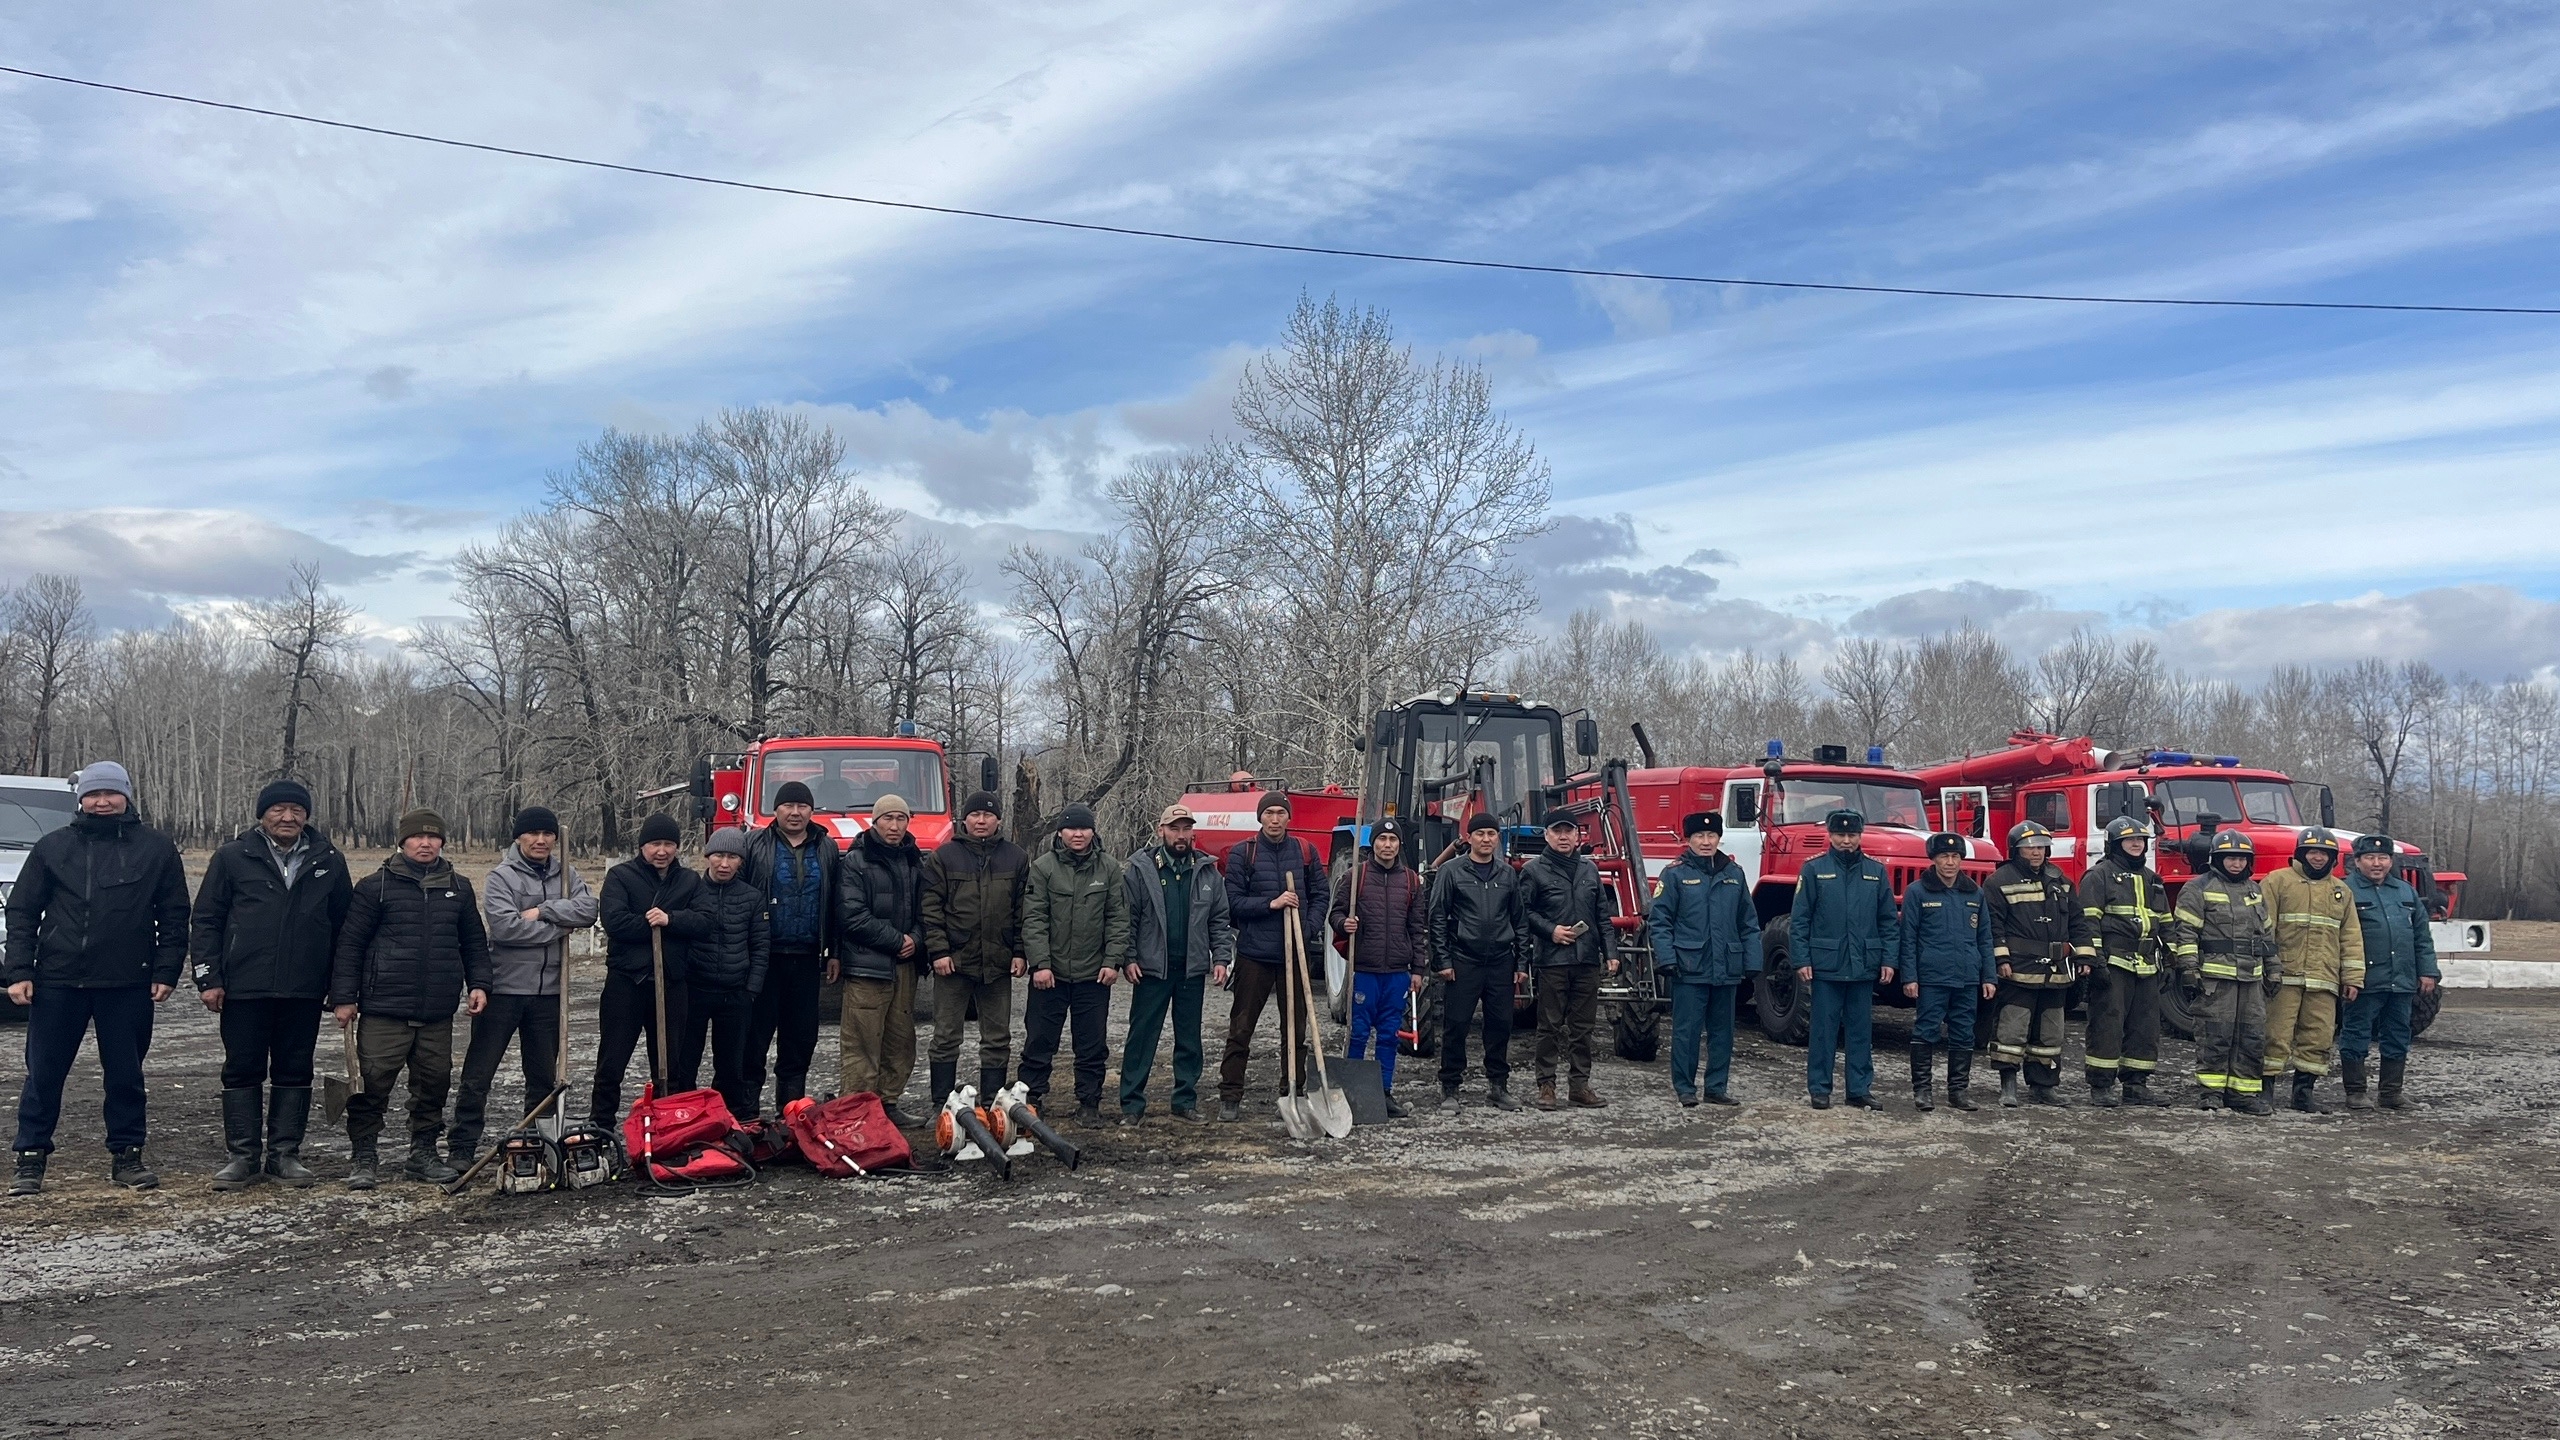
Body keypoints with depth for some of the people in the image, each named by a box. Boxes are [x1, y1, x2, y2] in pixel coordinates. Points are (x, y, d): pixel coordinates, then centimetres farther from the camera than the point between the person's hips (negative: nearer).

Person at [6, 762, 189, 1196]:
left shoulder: (156, 848, 5)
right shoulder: (53, 847, 6)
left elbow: (174, 915, 5)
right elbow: (22, 911, 6)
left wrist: (165, 972, -3)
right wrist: (19, 971, -3)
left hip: (128, 985, 0)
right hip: (57, 981, 1)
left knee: (126, 1074, 7)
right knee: (43, 1074, 4)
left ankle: (126, 1155, 18)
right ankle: (30, 1160, 15)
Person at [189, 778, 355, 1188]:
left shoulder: (330, 861, 6)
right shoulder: (232, 858, 1)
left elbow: (344, 924, 11)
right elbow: (206, 920, 3)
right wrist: (209, 979, -4)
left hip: (304, 991, 2)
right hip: (244, 988, -2)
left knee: (294, 1072, 7)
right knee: (242, 1071, 4)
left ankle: (285, 1153, 15)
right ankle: (242, 1156, 11)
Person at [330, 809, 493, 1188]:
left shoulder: (459, 889, 13)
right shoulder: (375, 886, 0)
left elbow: (474, 942, 19)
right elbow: (350, 944, 0)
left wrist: (478, 983, 6)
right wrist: (344, 997, -4)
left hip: (438, 1013, 4)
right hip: (384, 1010, -4)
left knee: (433, 1083, 9)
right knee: (373, 1083, -4)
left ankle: (423, 1155, 21)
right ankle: (362, 1159, 8)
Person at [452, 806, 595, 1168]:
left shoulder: (564, 874, 9)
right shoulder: (501, 876, -7)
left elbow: (588, 909, -6)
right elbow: (505, 926, -20)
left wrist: (543, 911, -17)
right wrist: (559, 927, -12)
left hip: (548, 991, 5)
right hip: (504, 988, -5)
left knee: (544, 1076, 13)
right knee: (478, 1074, -1)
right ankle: (461, 1148, 6)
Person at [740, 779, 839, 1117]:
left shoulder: (826, 849, 12)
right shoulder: (755, 845, 2)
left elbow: (834, 906, 14)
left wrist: (833, 953, 10)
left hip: (806, 959, 3)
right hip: (763, 957, -3)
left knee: (801, 1038, 8)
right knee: (755, 1035, -1)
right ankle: (744, 1111, 3)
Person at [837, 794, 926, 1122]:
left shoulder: (914, 861, 16)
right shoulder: (855, 862, -4)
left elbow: (923, 909, 21)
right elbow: (852, 916, -12)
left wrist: (916, 939, 0)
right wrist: (897, 940, -10)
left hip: (905, 965, 7)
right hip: (867, 965, -6)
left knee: (901, 1042, 9)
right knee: (862, 1044, -8)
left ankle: (887, 1103, 19)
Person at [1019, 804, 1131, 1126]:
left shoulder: (1108, 872, 5)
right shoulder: (1043, 868, -2)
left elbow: (1118, 920, 5)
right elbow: (1034, 919, -6)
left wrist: (1113, 961, -5)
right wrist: (1039, 963, -13)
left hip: (1094, 976, 2)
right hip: (1050, 974, -2)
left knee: (1093, 1045, 7)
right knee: (1039, 1042, 5)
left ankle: (1089, 1103, 18)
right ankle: (1030, 1100, 15)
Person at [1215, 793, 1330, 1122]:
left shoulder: (1305, 851, 6)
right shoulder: (1242, 853, -2)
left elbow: (1321, 894, 10)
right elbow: (1233, 901, -5)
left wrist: (1308, 926, -6)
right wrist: (1271, 904, -16)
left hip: (1296, 952, 3)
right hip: (1255, 951, -2)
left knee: (1296, 1026, 10)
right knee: (1241, 1027, 2)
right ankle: (1230, 1097, 7)